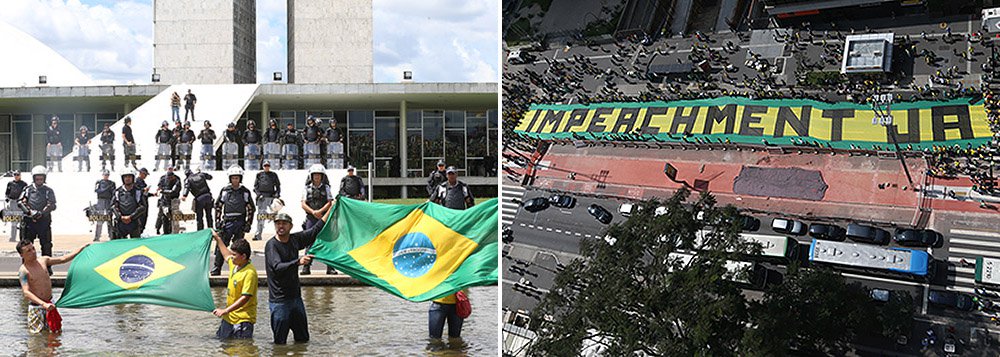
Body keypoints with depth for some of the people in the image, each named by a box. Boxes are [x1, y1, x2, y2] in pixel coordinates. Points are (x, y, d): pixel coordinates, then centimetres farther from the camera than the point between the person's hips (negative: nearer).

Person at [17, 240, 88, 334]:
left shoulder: (43, 260, 2)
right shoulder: (23, 271, -14)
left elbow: (63, 259, 7)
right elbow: (26, 293, -23)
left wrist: (81, 249, 0)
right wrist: (43, 304, -36)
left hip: (49, 303, 5)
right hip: (36, 306, -5)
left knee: (56, 331, 7)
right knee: (37, 333, -1)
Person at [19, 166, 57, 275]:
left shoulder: (49, 191, 7)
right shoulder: (28, 189, 8)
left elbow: (52, 205, -5)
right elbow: (21, 202, -2)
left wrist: (41, 213, -20)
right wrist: (30, 212, -18)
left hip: (44, 221, 0)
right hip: (29, 221, 1)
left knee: (46, 245, 2)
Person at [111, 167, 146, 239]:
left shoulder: (138, 191, 1)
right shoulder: (118, 192, 6)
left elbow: (143, 207, -4)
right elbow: (113, 206, 3)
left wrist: (131, 217, -12)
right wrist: (121, 217, -10)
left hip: (134, 222, -1)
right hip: (121, 223, 1)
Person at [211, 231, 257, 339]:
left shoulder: (250, 272, -20)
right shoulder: (234, 265, 6)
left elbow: (245, 297, -25)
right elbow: (226, 255, 32)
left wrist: (225, 310, -25)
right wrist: (218, 239, 40)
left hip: (243, 320, -9)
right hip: (229, 318, 9)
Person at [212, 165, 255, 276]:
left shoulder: (245, 192, 4)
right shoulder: (225, 191, 5)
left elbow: (251, 209, 8)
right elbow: (218, 206, 11)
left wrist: (248, 224, 1)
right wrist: (217, 221, 4)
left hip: (240, 222, 0)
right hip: (227, 221, 0)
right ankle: (216, 268, 3)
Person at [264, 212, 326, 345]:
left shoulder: (295, 239, 5)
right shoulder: (271, 244, -11)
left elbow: (316, 230, 18)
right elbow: (277, 267, -27)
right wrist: (298, 262, -42)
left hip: (296, 297, 6)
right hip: (279, 300, -6)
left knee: (303, 339, 13)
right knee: (280, 342, -3)